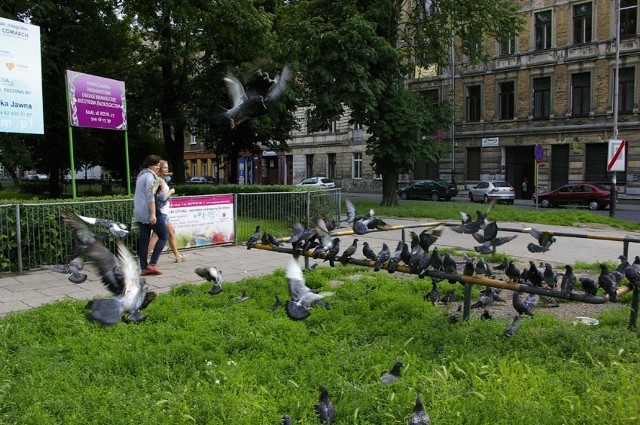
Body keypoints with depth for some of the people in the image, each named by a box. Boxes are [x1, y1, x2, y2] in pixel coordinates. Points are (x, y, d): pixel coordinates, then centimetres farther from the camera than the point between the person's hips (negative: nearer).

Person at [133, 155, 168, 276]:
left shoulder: (141, 175, 19)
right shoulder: (150, 176, -10)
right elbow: (150, 196, -19)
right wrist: (153, 214, -21)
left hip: (139, 212, 9)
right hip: (148, 211, -9)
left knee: (144, 239, 8)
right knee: (164, 236, 1)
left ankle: (144, 268, 7)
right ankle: (152, 263, -4)